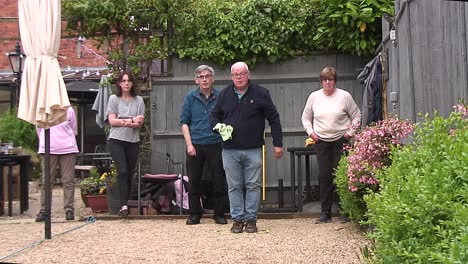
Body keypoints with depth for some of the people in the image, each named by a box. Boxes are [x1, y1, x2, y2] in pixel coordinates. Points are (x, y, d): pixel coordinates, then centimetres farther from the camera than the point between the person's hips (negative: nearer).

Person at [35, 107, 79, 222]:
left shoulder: (69, 110, 5)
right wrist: (45, 142, 11)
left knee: (68, 181, -1)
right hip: (48, 149, 0)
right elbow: (38, 129, 12)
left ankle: (69, 209, 2)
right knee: (46, 181, -1)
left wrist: (67, 141, 7)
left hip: (68, 148, 0)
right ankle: (43, 210, 4)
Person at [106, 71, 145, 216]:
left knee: (130, 173, 5)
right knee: (122, 171, -16)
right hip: (116, 140, -2)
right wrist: (132, 120, -7)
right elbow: (112, 121, -3)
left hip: (133, 141, 3)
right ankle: (124, 205, -17)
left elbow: (140, 123, 1)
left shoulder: (139, 100, 7)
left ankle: (126, 203, 16)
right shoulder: (114, 99, 4)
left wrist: (123, 122, -14)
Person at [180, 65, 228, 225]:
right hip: (195, 145, 1)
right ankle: (194, 215, 17)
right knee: (194, 181, 6)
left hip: (215, 145, 0)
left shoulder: (220, 97, 2)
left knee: (219, 181, 3)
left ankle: (219, 214, 15)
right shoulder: (191, 97, 4)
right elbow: (184, 122, 4)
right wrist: (189, 144, -4)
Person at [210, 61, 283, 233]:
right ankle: (237, 219, 14)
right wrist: (219, 126, -4)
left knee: (253, 186, 3)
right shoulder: (224, 94, 9)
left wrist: (278, 144, 0)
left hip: (253, 150, -2)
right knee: (234, 186, 5)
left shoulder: (260, 93, 1)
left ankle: (251, 219, 12)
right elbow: (214, 116, 19)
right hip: (230, 150, 2)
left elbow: (274, 119, 3)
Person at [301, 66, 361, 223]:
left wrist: (350, 132, -2)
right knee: (324, 176, 1)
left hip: (340, 140, -2)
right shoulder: (314, 96, 7)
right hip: (321, 141, 2)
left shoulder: (344, 96, -1)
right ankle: (325, 212, 6)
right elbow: (306, 117, 17)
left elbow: (356, 116, 7)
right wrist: (310, 132, 4)